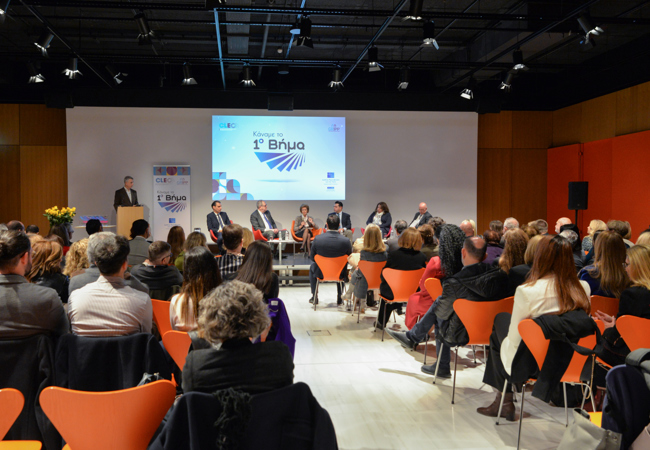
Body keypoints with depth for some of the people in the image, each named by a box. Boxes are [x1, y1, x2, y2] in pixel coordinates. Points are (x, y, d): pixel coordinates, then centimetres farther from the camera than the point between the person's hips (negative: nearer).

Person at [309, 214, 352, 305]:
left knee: (312, 267, 34)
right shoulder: (346, 241, -20)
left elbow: (312, 257, -7)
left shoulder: (317, 239, -20)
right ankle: (339, 298, 38)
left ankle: (314, 297, 38)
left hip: (321, 273, 0)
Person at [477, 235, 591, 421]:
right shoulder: (583, 288, -8)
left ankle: (505, 401, 26)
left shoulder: (527, 291, -22)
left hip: (530, 364, -5)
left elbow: (514, 339, -14)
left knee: (501, 318, 22)